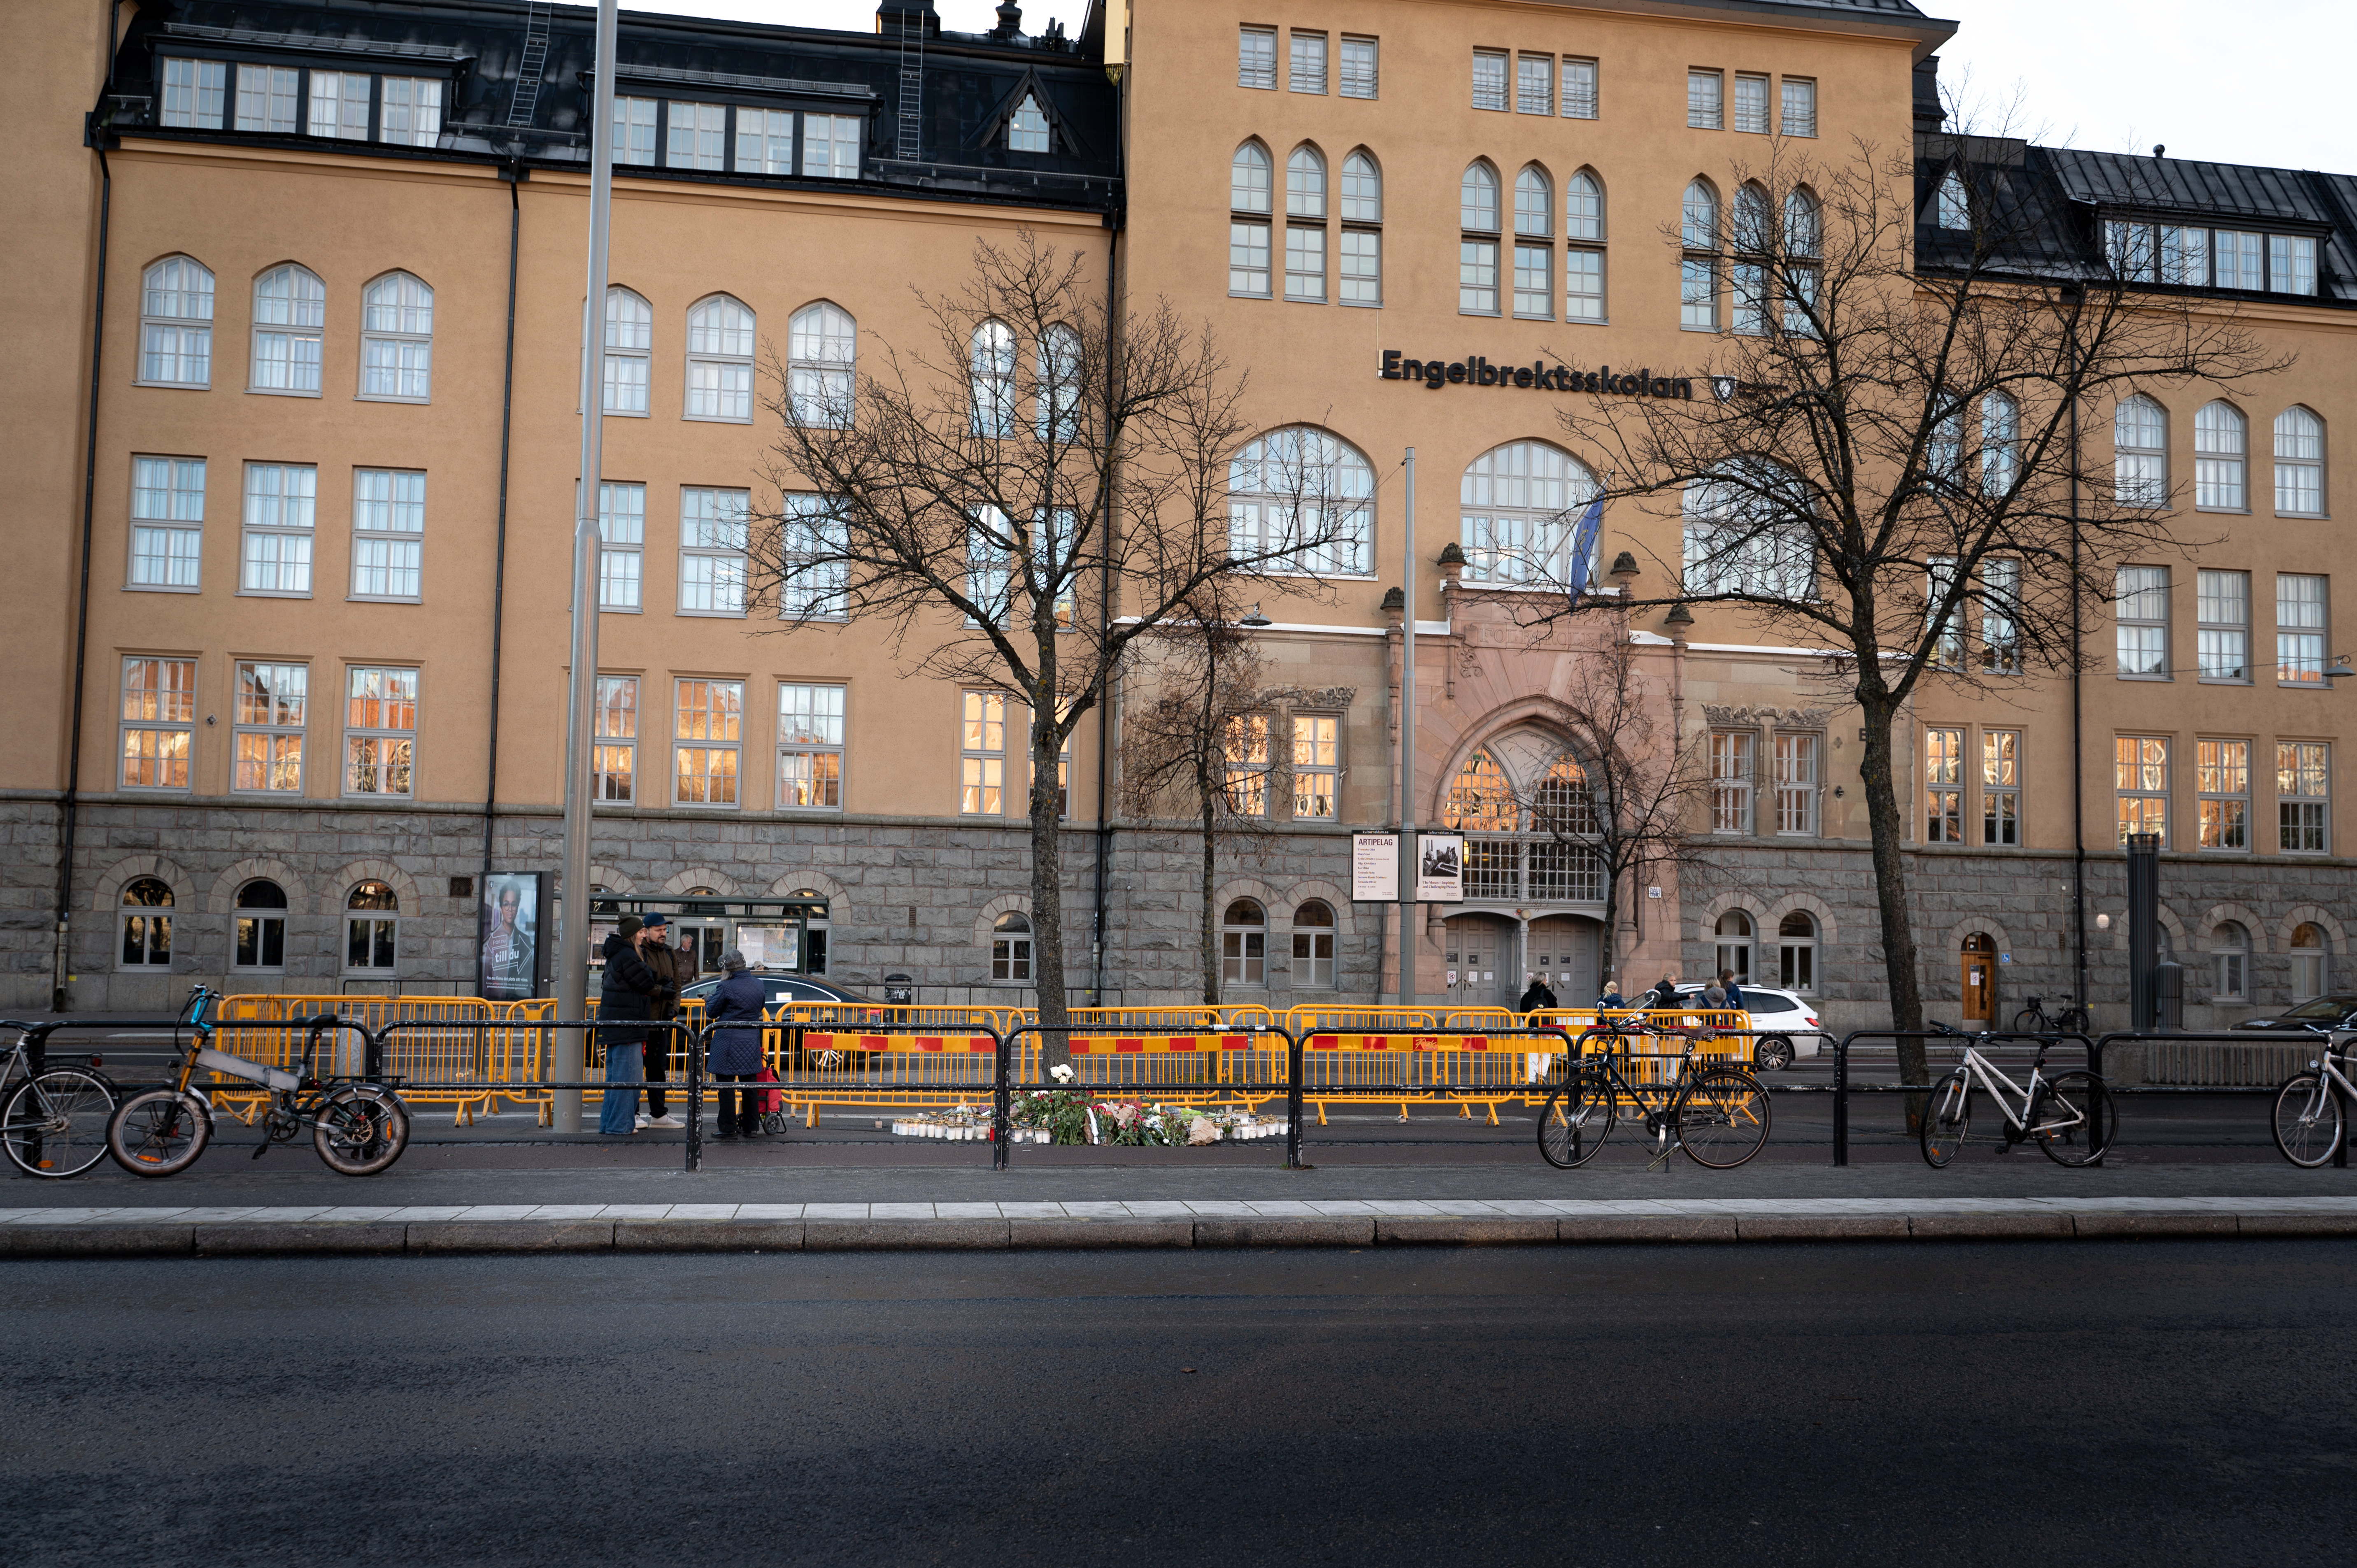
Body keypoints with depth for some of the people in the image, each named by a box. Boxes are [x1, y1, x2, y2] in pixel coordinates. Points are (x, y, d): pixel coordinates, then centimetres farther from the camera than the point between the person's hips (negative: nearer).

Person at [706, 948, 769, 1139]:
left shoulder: (726, 987, -14)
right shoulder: (759, 984, 4)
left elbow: (712, 1013, -5)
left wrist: (712, 998, 10)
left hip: (728, 1041, -6)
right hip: (752, 1042, 6)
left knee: (727, 1084, 0)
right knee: (749, 1084, 12)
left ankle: (729, 1128, 1)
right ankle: (752, 1127, 15)